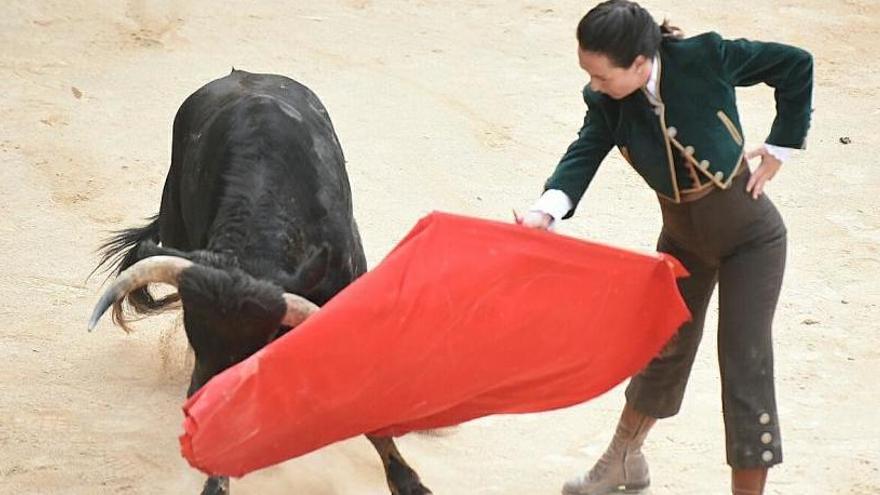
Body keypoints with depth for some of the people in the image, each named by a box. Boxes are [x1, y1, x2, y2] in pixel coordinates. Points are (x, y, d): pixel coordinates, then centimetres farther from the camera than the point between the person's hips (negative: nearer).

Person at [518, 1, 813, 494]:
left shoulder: (706, 58, -28)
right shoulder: (607, 103, -17)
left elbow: (796, 65, -16)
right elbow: (584, 154, -31)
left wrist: (779, 149, -13)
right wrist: (545, 211, -50)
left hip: (750, 238, -5)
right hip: (682, 239, 5)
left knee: (745, 366, -7)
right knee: (664, 349, 21)